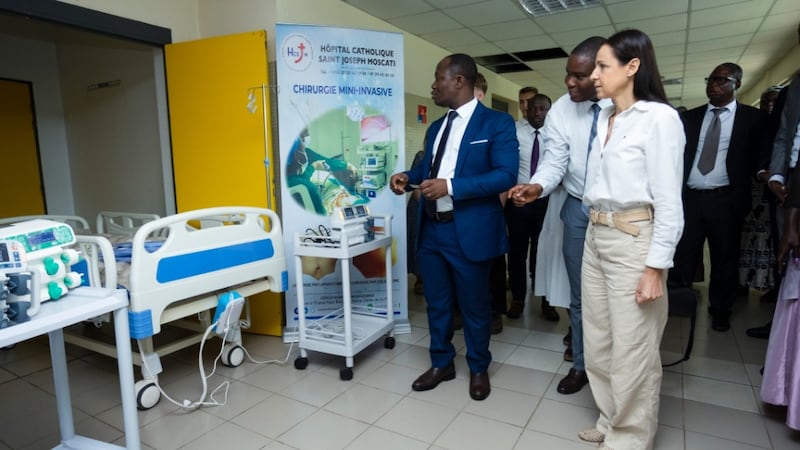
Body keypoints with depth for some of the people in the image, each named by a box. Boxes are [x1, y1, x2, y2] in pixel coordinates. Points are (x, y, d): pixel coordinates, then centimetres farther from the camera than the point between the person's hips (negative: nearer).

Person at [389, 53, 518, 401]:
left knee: (474, 305, 11)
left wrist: (450, 187, -24)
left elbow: (507, 174, -17)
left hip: (469, 231, -6)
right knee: (436, 302, 16)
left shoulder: (497, 122, -7)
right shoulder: (436, 127, 15)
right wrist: (408, 176, -2)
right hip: (430, 229, 6)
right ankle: (441, 363, 35)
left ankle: (479, 368, 32)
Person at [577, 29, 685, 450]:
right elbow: (597, 182, 9)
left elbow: (668, 201, -13)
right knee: (598, 343, 17)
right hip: (596, 237, 8)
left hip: (634, 241, -8)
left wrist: (655, 267, -14)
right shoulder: (604, 119, 11)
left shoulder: (659, 118, -11)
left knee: (632, 351, 4)